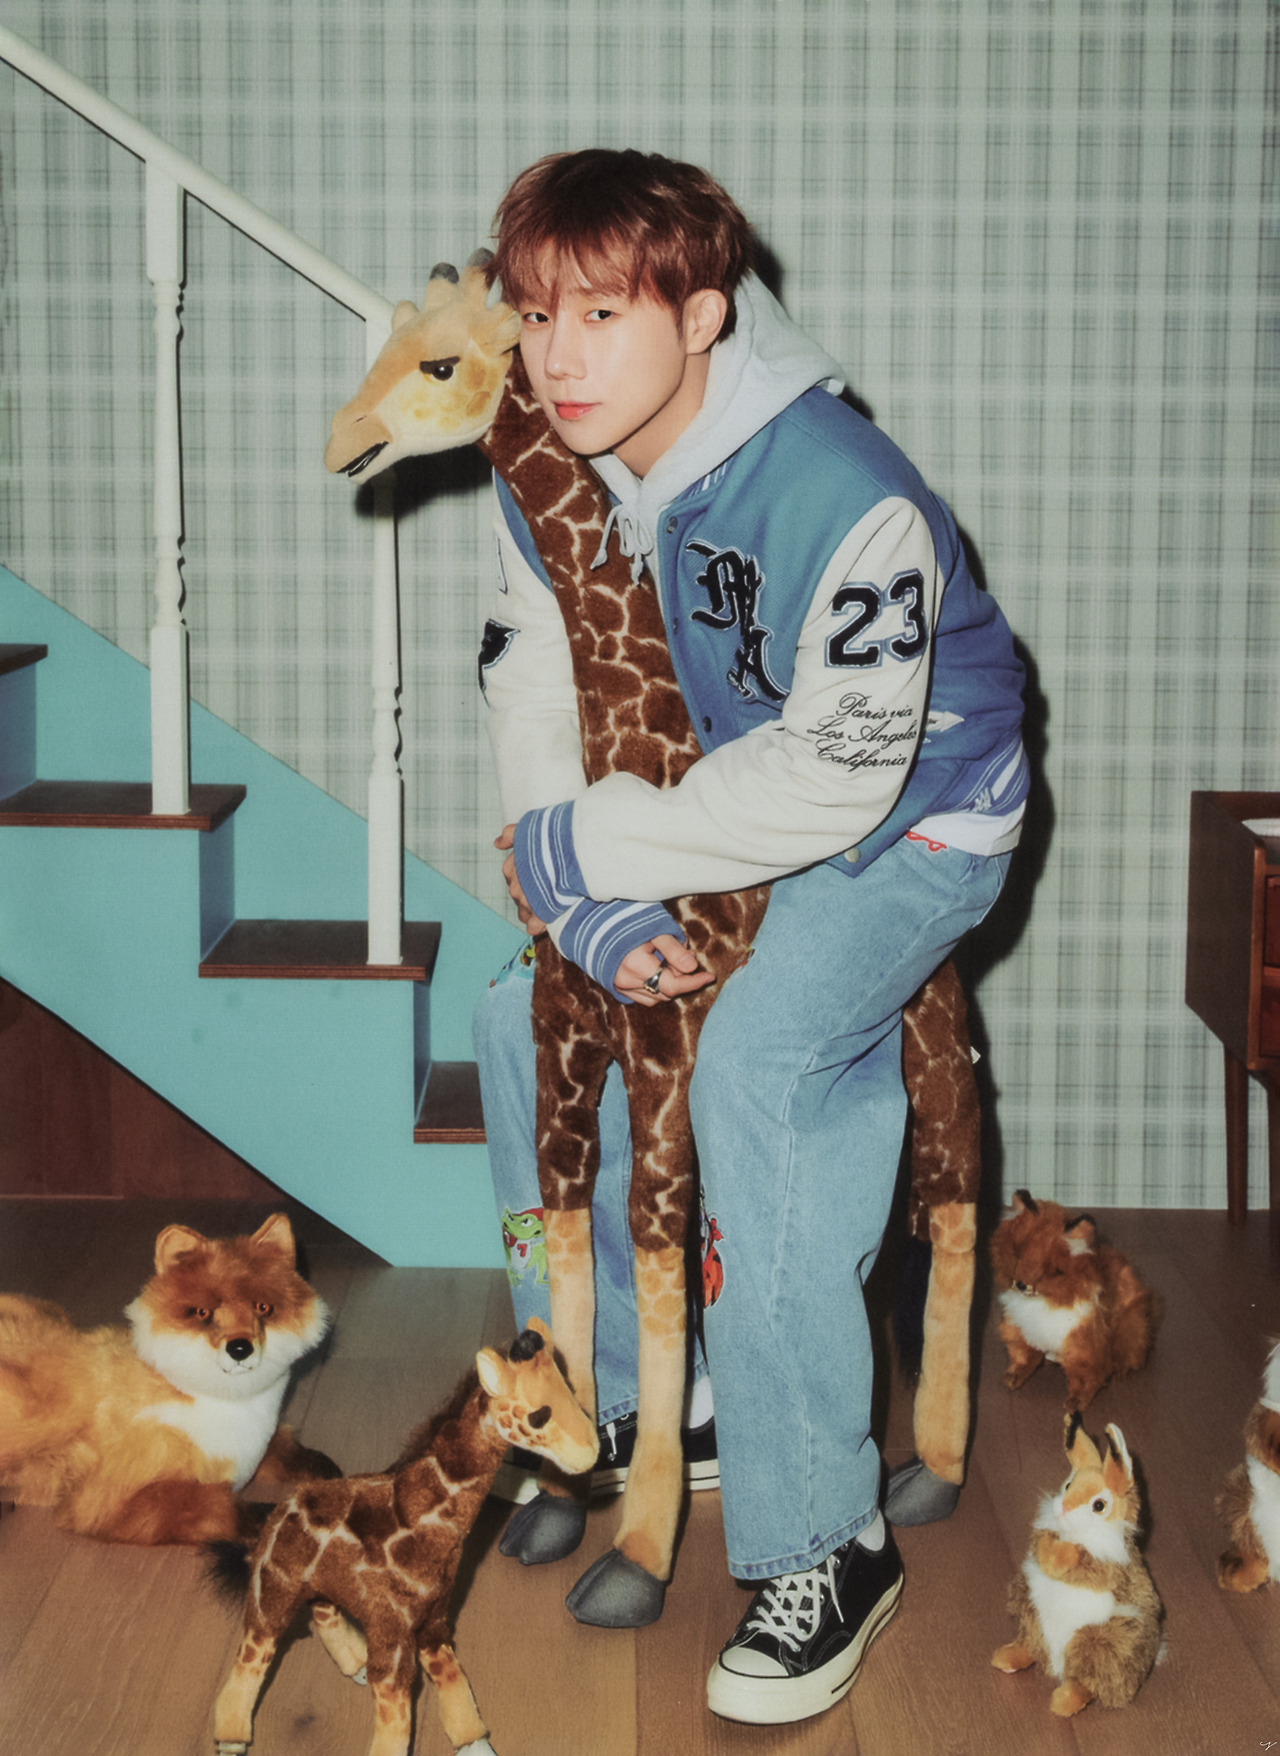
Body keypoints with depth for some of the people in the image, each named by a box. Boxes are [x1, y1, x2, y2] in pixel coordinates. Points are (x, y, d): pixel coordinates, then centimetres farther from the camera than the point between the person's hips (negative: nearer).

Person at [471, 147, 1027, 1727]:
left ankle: (823, 1548, -18)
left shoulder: (845, 499, -32)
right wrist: (597, 920, -22)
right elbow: (539, 703, -6)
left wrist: (580, 848, -26)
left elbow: (833, 781, -31)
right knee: (526, 1012, 0)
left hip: (911, 822, -8)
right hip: (728, 793, 8)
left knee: (757, 1063, -28)